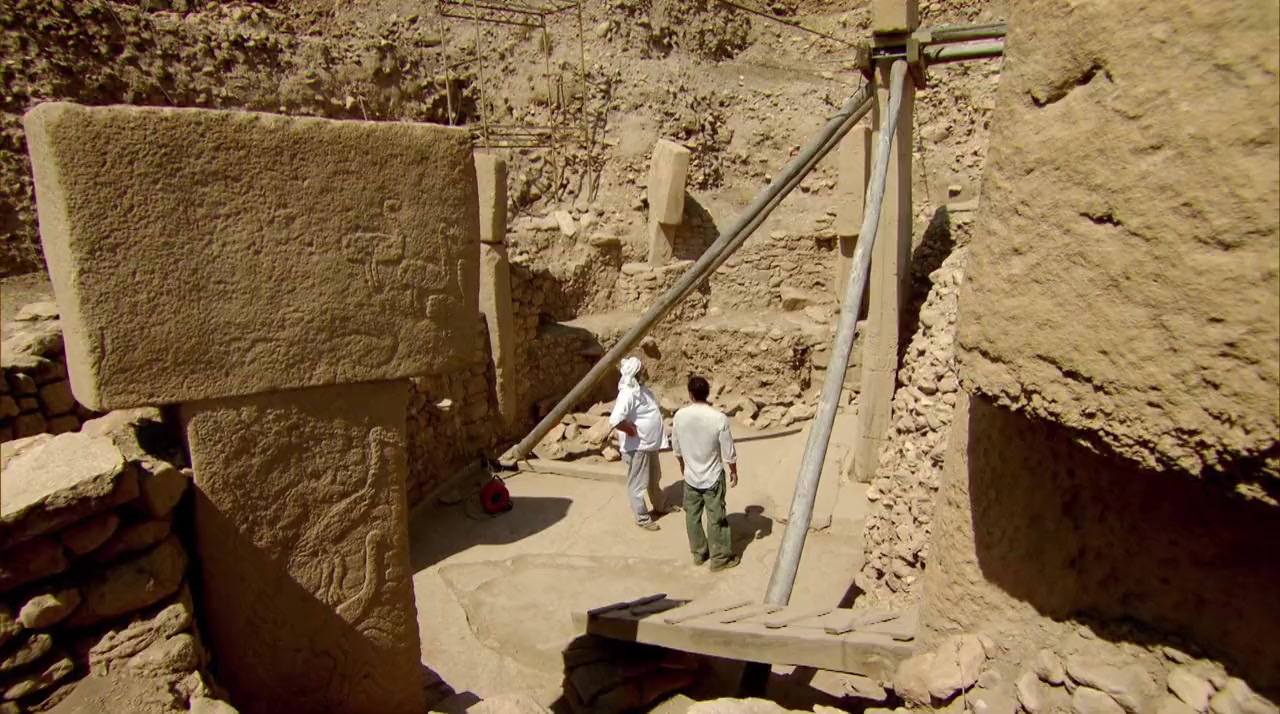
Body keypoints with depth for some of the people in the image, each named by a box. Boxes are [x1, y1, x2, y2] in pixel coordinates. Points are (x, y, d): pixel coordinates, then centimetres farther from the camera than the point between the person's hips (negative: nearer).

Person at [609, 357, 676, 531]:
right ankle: (642, 518, 22)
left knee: (654, 478, 27)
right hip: (637, 447, -9)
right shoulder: (627, 394, -27)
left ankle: (660, 506, 46)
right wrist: (632, 431, -24)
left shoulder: (642, 389, 3)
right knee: (638, 483, 8)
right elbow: (615, 420, -38)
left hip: (651, 444, 9)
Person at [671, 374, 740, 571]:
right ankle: (720, 558, 19)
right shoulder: (719, 418, -21)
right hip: (713, 477, -3)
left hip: (690, 476, 3)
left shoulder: (680, 416, -12)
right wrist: (734, 471, 4)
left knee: (692, 516, 18)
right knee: (716, 518, 9)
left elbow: (676, 447, 2)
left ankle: (698, 554, 30)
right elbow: (728, 452, -13)